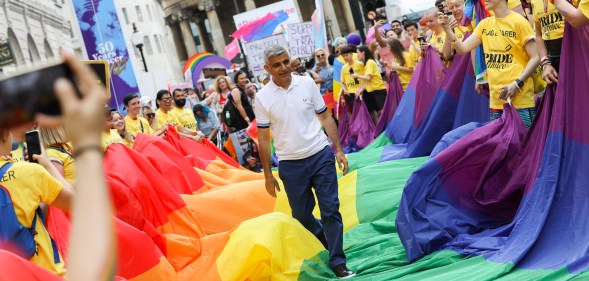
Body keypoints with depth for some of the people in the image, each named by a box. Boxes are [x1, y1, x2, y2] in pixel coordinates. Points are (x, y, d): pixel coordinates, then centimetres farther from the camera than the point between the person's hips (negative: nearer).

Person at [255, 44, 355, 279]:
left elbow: (326, 118, 5)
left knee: (330, 209, -2)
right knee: (301, 215, 11)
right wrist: (268, 175, 2)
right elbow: (263, 138, 1)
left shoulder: (307, 84, -2)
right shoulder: (263, 97, -5)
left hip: (321, 156, 0)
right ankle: (325, 240, 40)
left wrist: (339, 150, 2)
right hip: (290, 165, 0)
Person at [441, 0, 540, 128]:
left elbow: (535, 58, -6)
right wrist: (447, 28, -8)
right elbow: (463, 48, 7)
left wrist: (517, 83, -17)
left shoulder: (519, 22, -5)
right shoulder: (485, 24, 13)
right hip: (496, 101, 6)